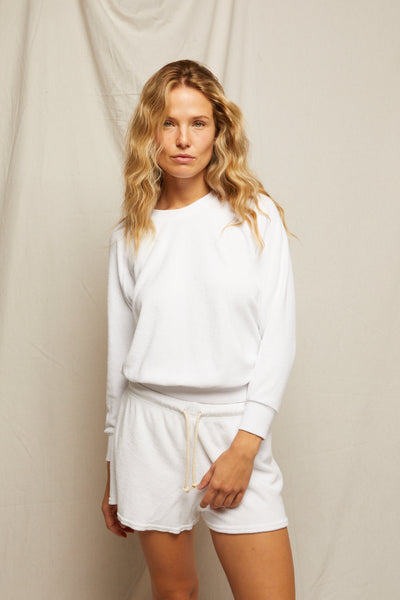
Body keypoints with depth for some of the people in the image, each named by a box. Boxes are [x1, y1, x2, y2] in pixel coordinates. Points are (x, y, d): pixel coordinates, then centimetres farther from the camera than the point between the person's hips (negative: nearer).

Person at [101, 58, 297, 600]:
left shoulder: (257, 215, 0)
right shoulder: (131, 234, 6)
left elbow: (279, 335, -3)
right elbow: (119, 348, 11)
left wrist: (246, 443, -11)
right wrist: (114, 468, 14)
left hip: (234, 421, -1)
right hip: (151, 423, 2)